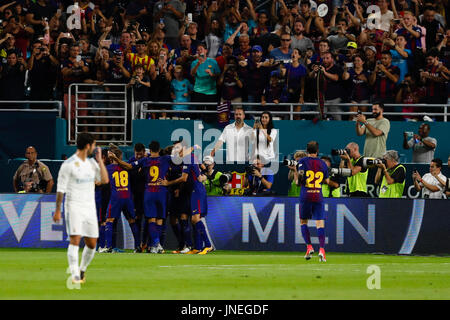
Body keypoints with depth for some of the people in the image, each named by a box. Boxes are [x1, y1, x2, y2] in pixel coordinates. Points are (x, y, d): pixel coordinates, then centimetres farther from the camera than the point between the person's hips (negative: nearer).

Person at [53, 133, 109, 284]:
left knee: (92, 244, 5)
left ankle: (82, 270, 26)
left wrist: (99, 159, 0)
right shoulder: (68, 165, -8)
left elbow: (105, 180, 1)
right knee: (75, 239, -17)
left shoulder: (92, 163, 11)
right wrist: (57, 211, -8)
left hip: (90, 208, 6)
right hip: (74, 206, -6)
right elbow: (61, 189, -6)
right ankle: (75, 275, -20)